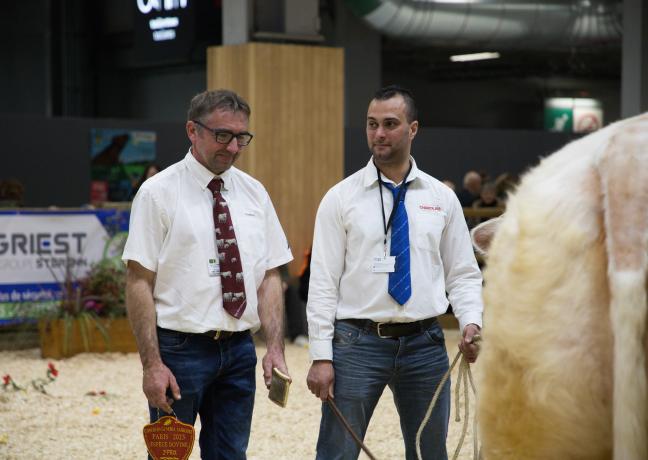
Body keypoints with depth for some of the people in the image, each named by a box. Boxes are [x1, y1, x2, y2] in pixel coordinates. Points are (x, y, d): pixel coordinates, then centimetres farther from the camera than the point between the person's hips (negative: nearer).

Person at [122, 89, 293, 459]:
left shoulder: (254, 193, 9)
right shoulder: (159, 192, -6)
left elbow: (270, 276, 9)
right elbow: (139, 282, -9)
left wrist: (276, 348, -3)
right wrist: (152, 365, -15)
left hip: (239, 349, 5)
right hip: (179, 348, -4)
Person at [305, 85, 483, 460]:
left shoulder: (442, 198, 7)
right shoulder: (341, 198, -1)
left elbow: (463, 274, 9)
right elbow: (323, 282, -3)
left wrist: (472, 322, -10)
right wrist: (322, 356, -9)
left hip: (425, 343, 2)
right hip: (358, 343, -2)